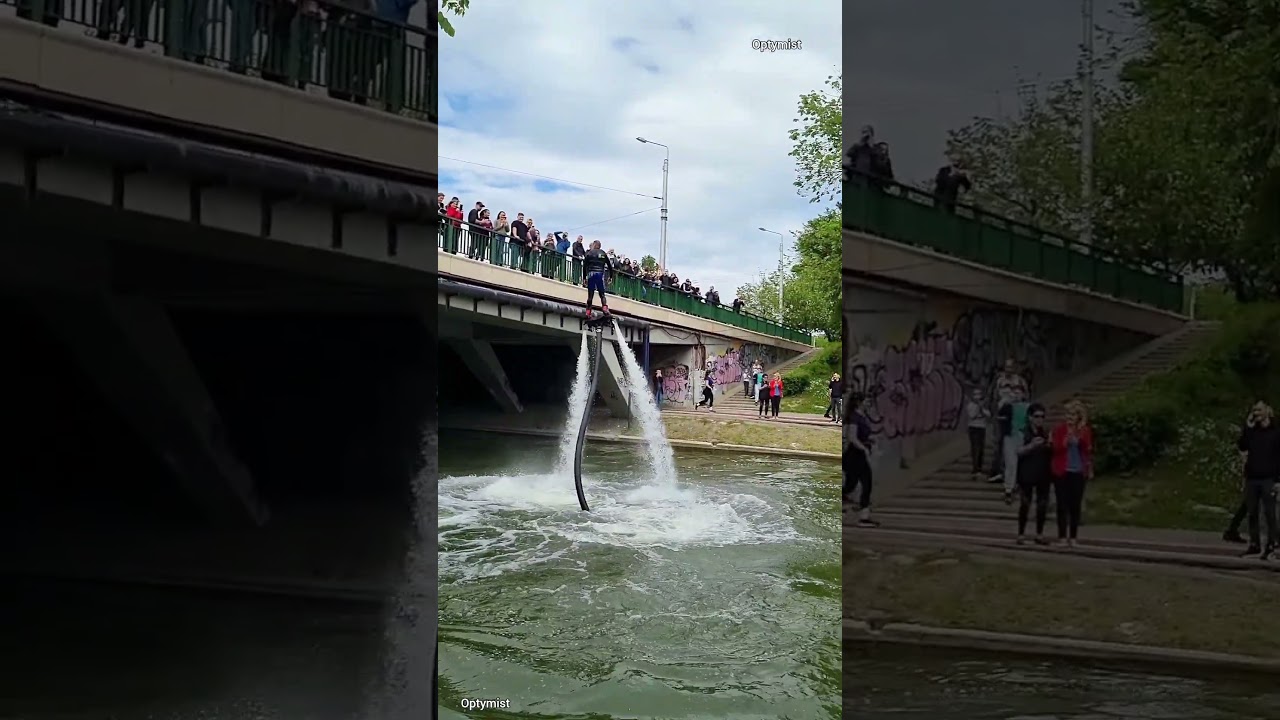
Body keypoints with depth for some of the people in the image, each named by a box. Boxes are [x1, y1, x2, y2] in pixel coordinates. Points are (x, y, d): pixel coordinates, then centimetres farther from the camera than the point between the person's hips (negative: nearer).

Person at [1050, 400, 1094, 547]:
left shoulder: (1086, 431, 5)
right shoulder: (1059, 429, -1)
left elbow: (1088, 451, 10)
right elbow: (1055, 449, -7)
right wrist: (1066, 440, -21)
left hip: (1079, 472, 2)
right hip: (1062, 472, -2)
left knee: (1076, 505, 2)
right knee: (1063, 504, 0)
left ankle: (1073, 537, 7)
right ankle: (1062, 536, 4)